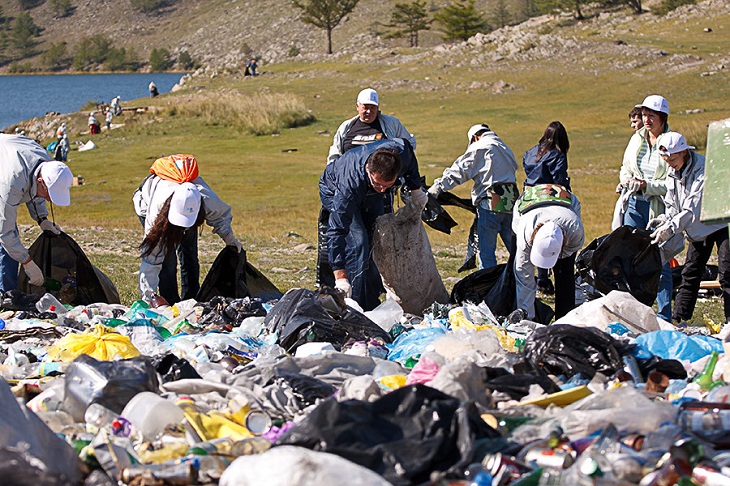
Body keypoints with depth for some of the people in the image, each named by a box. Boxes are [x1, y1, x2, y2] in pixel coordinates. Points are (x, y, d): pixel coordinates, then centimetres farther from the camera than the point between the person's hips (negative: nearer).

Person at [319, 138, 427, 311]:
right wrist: (340, 276, -53)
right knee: (357, 242, -22)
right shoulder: (350, 184, -48)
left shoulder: (401, 152, -37)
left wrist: (415, 189, 1)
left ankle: (372, 302, 12)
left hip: (371, 194, 6)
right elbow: (336, 230, -47)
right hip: (334, 191, -6)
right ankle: (356, 306, -17)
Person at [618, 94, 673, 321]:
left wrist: (647, 185, -22)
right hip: (635, 205, 5)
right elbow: (625, 168, 21)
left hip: (659, 208, -5)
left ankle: (664, 317, 5)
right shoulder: (637, 139, 10)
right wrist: (626, 181, 0)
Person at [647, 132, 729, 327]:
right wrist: (664, 219, -11)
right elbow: (674, 206, 9)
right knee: (690, 274, 5)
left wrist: (671, 227, -39)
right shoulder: (673, 173, -1)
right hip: (699, 229, 7)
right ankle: (679, 319, 8)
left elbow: (692, 210, -33)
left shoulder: (703, 170, -26)